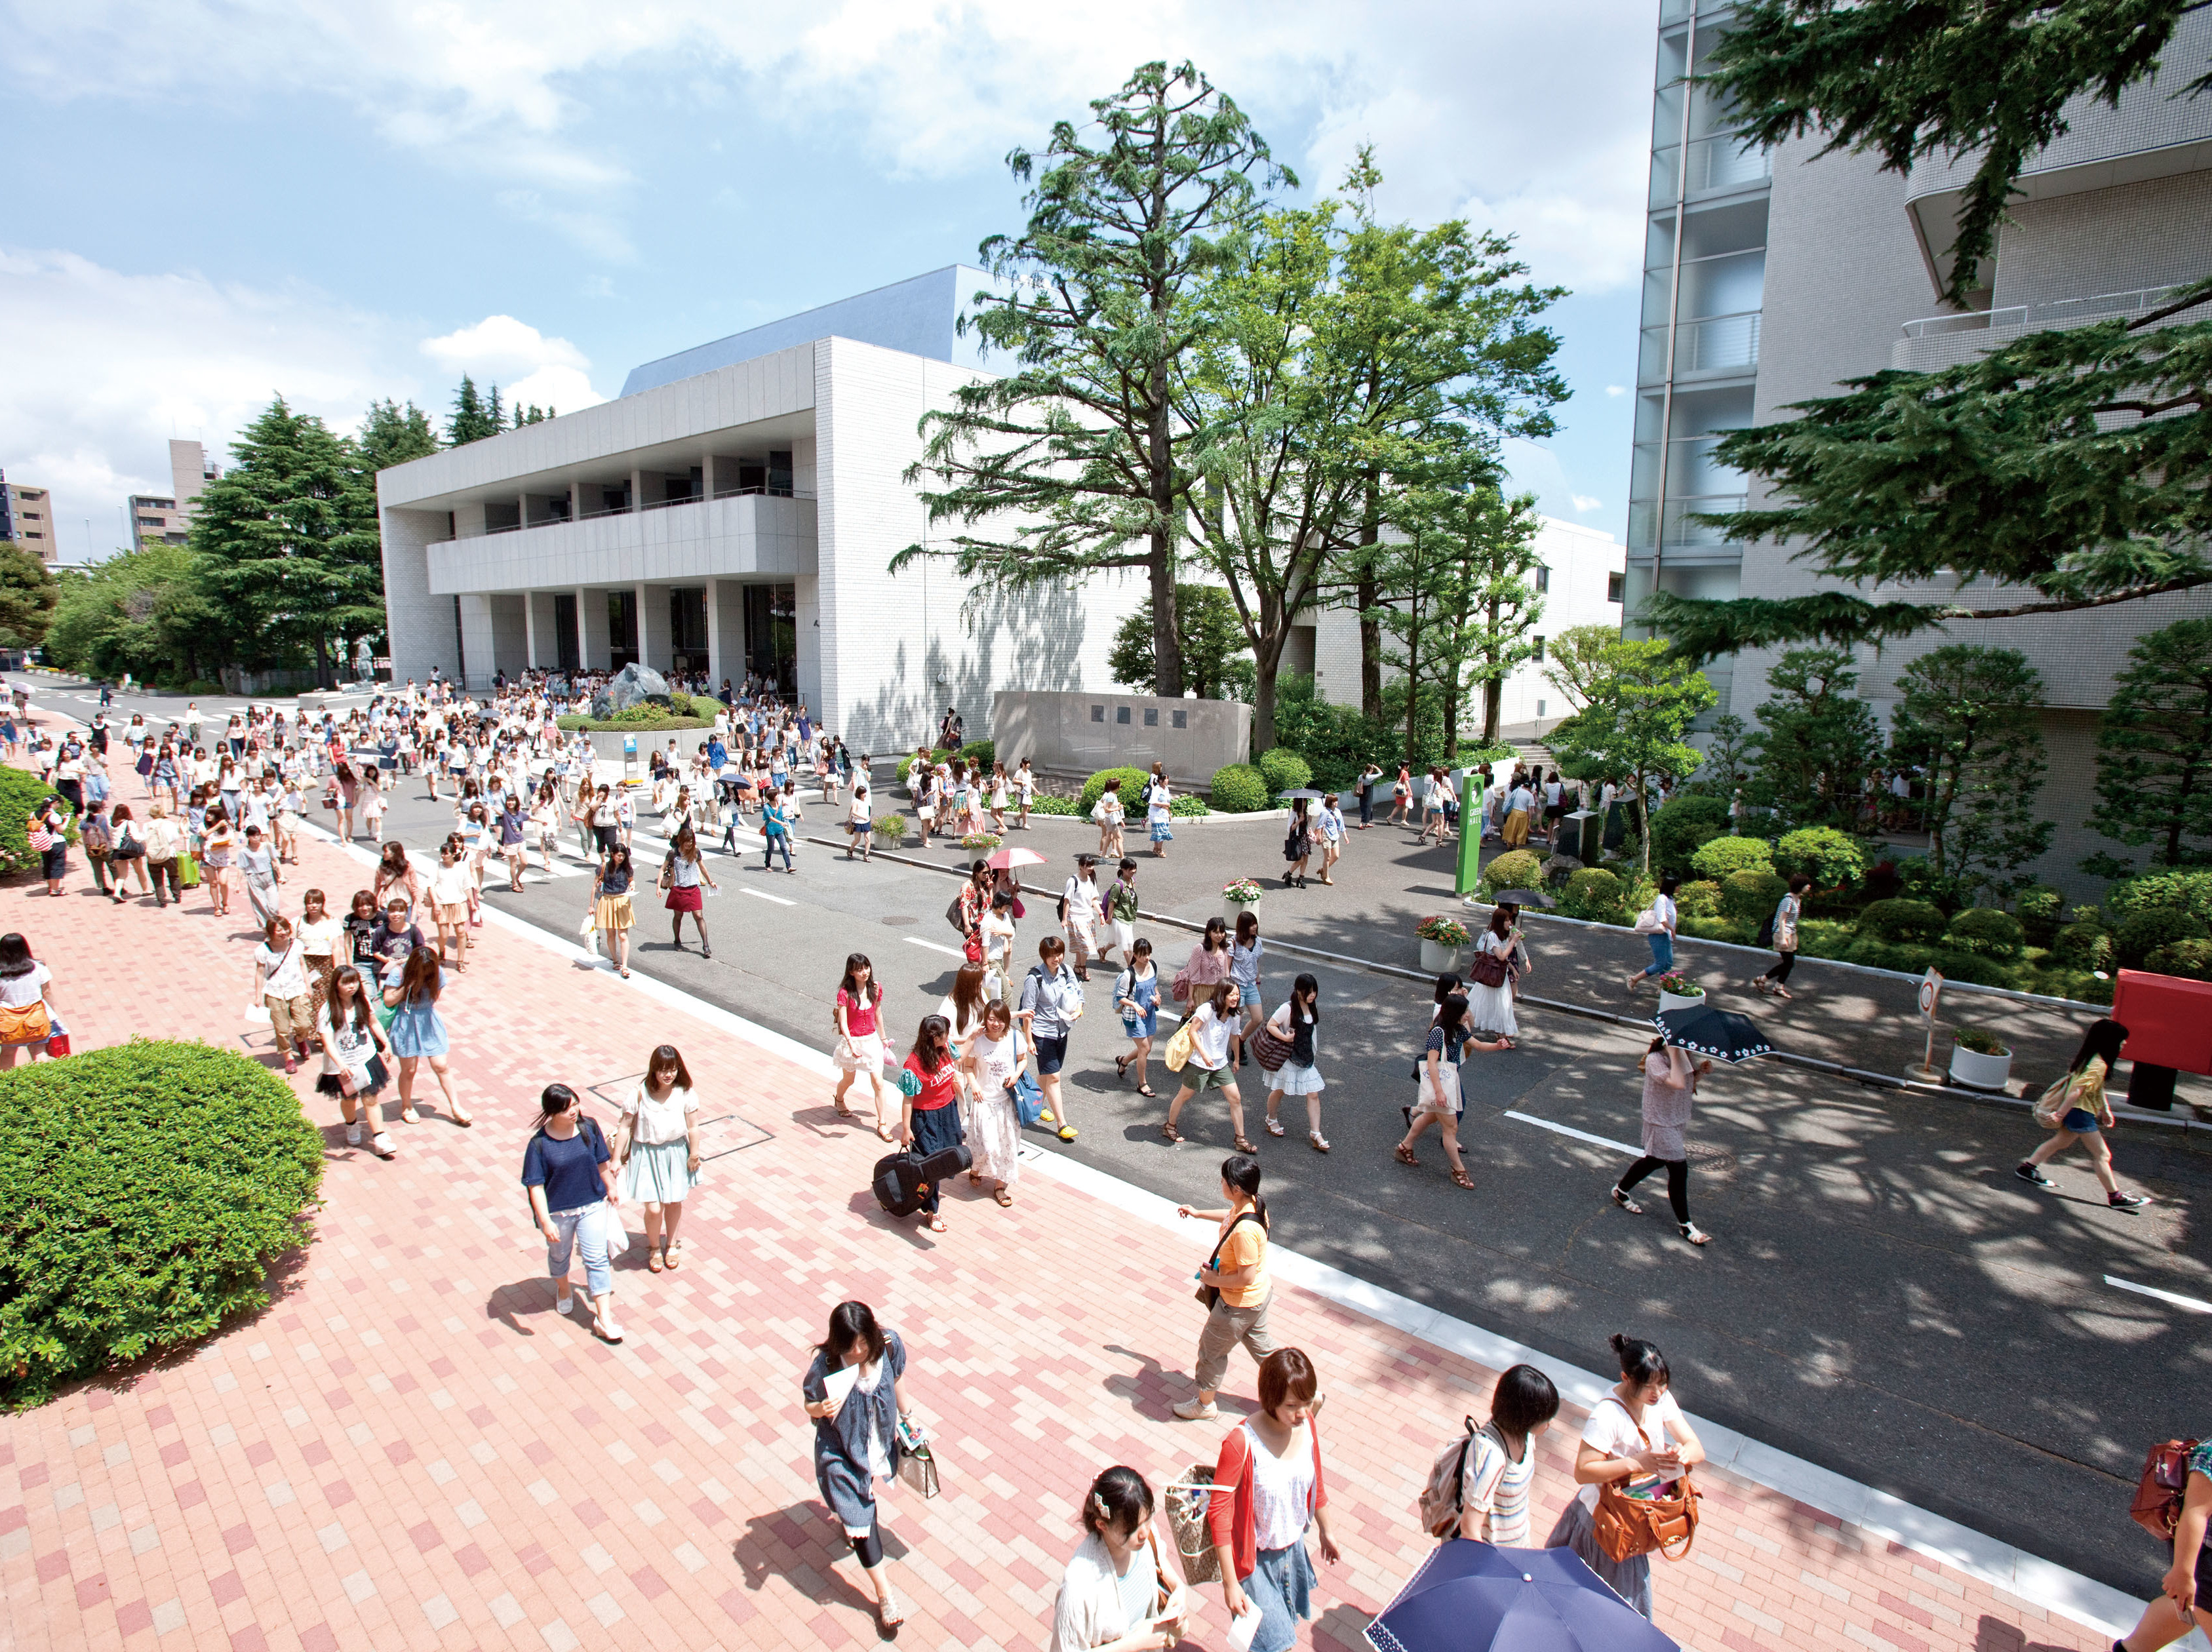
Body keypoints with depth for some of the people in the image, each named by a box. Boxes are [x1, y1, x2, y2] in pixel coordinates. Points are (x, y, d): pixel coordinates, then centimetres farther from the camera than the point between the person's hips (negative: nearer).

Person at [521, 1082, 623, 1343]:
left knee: (596, 1259, 3)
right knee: (559, 1255, 24)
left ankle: (603, 1319, 10)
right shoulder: (539, 1144, -21)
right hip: (557, 1211, -1)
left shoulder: (589, 1127, -13)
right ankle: (563, 1290, 55)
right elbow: (536, 1186, -18)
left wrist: (611, 1188, 15)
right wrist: (545, 1221, -21)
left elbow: (602, 1162, 3)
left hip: (592, 1205, 1)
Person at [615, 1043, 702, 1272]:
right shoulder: (640, 1093, -17)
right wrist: (616, 1160, -6)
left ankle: (671, 1243, 45)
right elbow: (626, 1127, -9)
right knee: (654, 1208, -3)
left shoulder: (684, 1092, -12)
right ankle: (654, 1247, 29)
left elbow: (693, 1126, -3)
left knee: (674, 1202, 16)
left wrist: (694, 1155, 1)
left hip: (677, 1152, 2)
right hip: (647, 1153, -2)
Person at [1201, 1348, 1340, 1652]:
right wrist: (1230, 1583, -19)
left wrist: (1325, 1531, 18)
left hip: (1293, 1547, 6)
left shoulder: (1307, 1423, -14)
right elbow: (1219, 1513, -23)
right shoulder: (1241, 1442, -32)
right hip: (1254, 1558, -6)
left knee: (1285, 1622, 22)